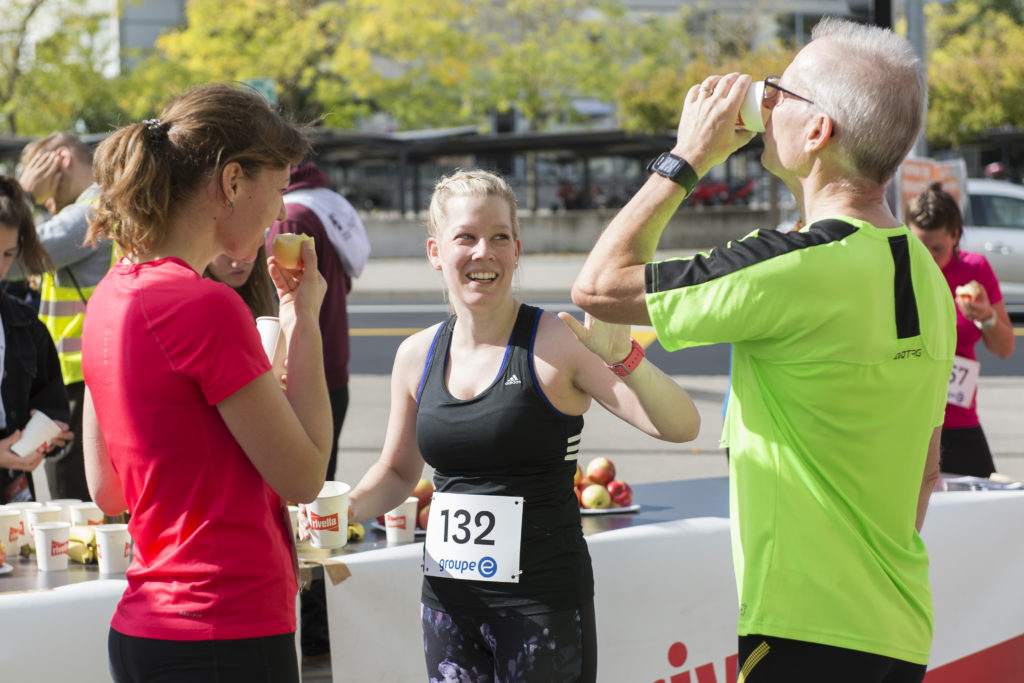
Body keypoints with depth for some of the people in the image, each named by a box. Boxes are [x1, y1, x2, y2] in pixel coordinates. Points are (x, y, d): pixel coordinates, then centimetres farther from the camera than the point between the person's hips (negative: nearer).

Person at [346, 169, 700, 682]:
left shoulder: (558, 342, -10)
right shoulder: (417, 356, 5)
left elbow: (681, 427, -16)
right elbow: (398, 471, 19)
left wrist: (622, 357, -31)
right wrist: (349, 508, 0)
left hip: (543, 599, -4)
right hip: (449, 597, 4)